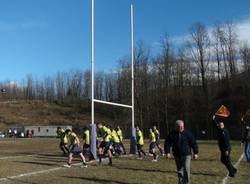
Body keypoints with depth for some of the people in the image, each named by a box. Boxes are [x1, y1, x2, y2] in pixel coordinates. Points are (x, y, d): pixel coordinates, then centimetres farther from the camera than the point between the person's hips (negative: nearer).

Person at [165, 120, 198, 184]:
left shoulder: (188, 133, -3)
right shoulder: (172, 134, -1)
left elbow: (194, 143, 1)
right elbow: (167, 143, -1)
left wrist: (195, 153, 0)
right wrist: (167, 152, -10)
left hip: (187, 155, -2)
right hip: (177, 155, 2)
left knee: (186, 169, -13)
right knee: (179, 170, 12)